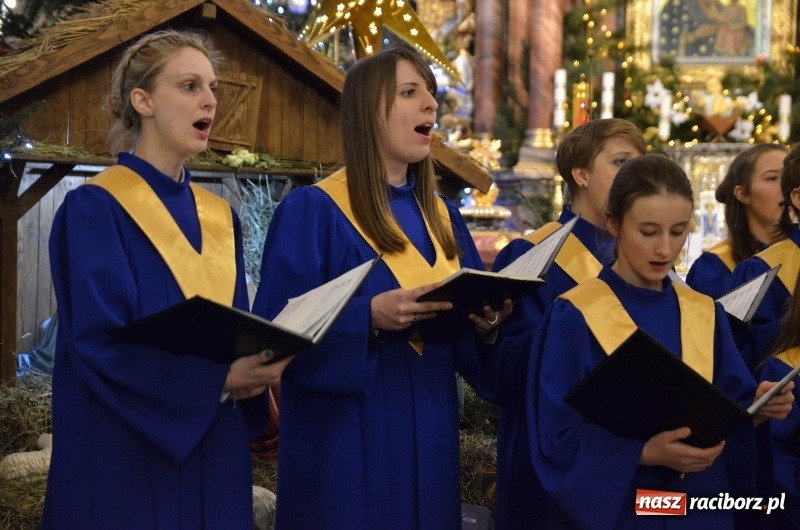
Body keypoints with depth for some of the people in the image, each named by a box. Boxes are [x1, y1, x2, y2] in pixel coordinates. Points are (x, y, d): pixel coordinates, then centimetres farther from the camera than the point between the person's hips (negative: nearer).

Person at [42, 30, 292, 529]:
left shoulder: (220, 217, 12)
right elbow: (98, 341, -17)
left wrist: (251, 372, -9)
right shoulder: (93, 209, -9)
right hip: (125, 459, -6)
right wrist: (217, 379, -24)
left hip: (214, 453, 7)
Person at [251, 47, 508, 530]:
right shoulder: (312, 212, -9)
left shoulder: (442, 217, 12)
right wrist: (371, 316, -27)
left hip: (430, 433, 6)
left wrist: (485, 322, -8)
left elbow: (466, 335, 14)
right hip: (349, 442, -6)